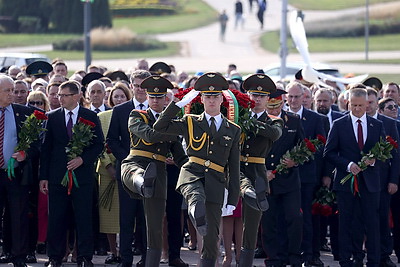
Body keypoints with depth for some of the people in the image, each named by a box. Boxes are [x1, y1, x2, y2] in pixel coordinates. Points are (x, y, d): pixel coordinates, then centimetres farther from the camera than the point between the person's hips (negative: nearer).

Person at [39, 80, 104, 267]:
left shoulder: (90, 117, 4)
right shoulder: (52, 117, 7)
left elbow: (99, 145, 5)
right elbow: (45, 148, 7)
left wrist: (83, 159, -11)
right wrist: (43, 176, 2)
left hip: (82, 173, -2)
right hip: (57, 174, 2)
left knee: (84, 218, -2)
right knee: (56, 218, 3)